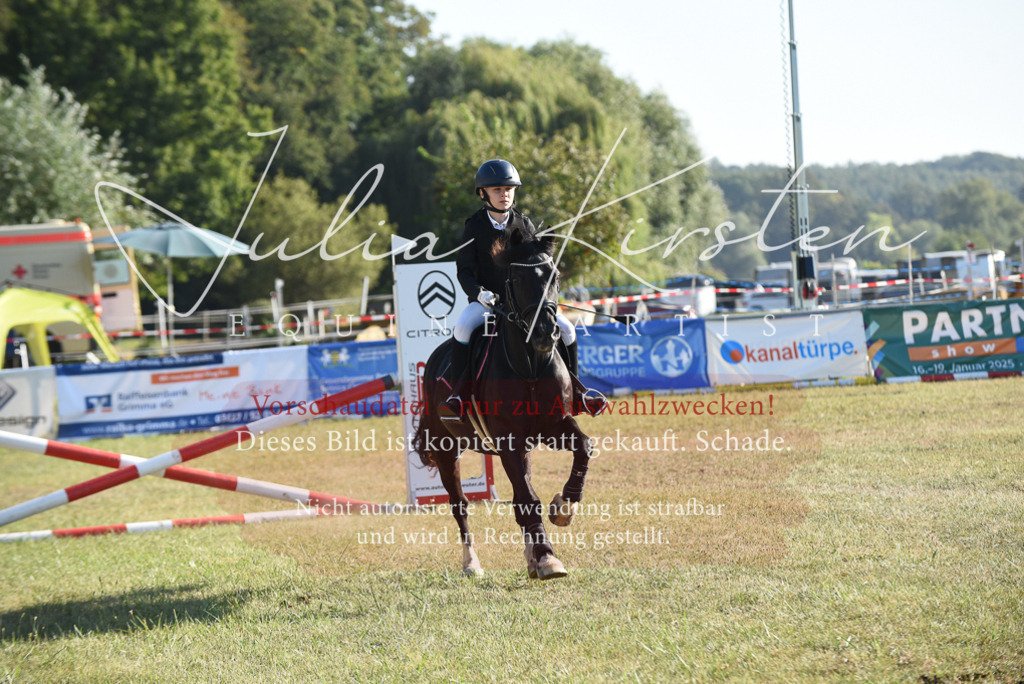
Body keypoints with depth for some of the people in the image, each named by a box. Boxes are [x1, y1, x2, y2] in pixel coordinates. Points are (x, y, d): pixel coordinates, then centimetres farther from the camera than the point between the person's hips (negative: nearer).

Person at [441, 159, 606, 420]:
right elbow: (464, 270, -5)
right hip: (486, 299, -3)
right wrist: (479, 293, -24)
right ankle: (457, 394, -26)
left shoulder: (524, 225, 6)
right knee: (463, 328, -33)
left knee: (565, 329, -12)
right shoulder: (475, 227, -2)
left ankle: (575, 391, 4)